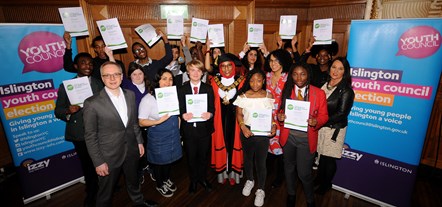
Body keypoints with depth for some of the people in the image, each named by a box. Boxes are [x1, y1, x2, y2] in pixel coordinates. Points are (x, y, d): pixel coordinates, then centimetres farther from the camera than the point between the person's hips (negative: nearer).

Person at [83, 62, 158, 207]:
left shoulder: (130, 95, -2)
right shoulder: (92, 103, -18)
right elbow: (90, 136, -12)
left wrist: (139, 141, 10)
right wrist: (98, 162, -12)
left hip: (131, 151, 5)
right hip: (109, 156, -5)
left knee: (133, 180, 28)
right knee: (106, 191, 17)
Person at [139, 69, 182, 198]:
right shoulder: (148, 98, -19)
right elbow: (141, 122, -18)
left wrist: (177, 130, 12)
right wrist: (159, 121, -29)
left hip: (173, 136, 5)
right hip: (157, 138, -5)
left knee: (170, 158, 22)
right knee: (159, 161, 15)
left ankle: (167, 179, 50)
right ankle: (160, 185, 42)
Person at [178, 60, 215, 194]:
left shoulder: (208, 89, 2)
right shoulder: (181, 89, 1)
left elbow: (212, 108, -1)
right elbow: (180, 109, -2)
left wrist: (210, 114, -23)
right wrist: (183, 115, -23)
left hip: (204, 128, 1)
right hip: (188, 128, 0)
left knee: (204, 156, 15)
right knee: (191, 157, 15)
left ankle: (203, 178, 39)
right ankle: (193, 180, 37)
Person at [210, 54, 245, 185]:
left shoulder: (240, 80, -3)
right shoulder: (215, 81, 0)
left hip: (235, 118, -1)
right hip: (220, 118, 1)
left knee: (233, 143, 5)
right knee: (221, 142, 7)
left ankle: (232, 172, 24)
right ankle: (222, 172, 25)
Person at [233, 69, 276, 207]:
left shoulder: (268, 96, -3)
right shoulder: (243, 96, -5)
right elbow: (239, 114, -1)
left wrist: (273, 126, -13)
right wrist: (243, 127, -16)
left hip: (263, 132, -1)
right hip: (247, 131, 1)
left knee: (261, 161, 5)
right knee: (248, 158, 20)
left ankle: (260, 190, 28)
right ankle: (249, 181, 46)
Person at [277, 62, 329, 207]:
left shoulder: (319, 93, -7)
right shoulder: (286, 91, 0)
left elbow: (324, 116, -3)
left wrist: (316, 122, -24)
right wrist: (280, 117, -15)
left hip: (306, 138, -2)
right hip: (288, 136, 3)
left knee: (304, 173, 7)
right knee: (289, 168, 20)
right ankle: (291, 194, 47)